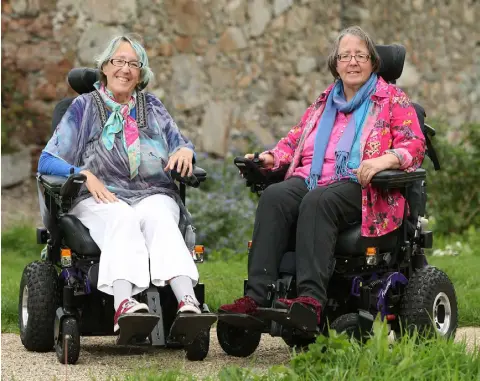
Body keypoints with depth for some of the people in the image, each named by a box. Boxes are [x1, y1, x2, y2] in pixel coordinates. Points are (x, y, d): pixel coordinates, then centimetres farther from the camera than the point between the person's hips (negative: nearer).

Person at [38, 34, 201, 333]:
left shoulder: (152, 107, 24)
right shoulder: (84, 107, 16)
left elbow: (180, 144, 27)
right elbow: (48, 161, 9)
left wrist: (185, 149, 0)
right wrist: (86, 175, -11)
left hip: (152, 194, 2)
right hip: (100, 197, -2)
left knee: (158, 217, -35)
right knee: (123, 219, -37)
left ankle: (187, 301, -59)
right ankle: (123, 305, -61)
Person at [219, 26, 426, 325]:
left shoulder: (392, 99, 12)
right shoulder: (324, 102, 28)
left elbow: (415, 145, 1)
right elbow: (295, 139, 28)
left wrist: (386, 160, -21)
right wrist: (271, 157, 7)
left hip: (356, 186, -4)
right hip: (308, 180, 5)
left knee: (317, 202, -38)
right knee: (274, 197, -29)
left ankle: (311, 299, -50)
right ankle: (256, 297, -40)